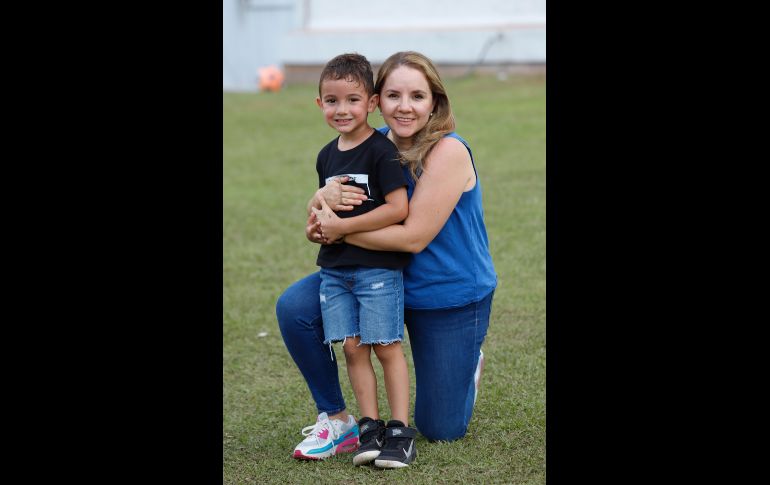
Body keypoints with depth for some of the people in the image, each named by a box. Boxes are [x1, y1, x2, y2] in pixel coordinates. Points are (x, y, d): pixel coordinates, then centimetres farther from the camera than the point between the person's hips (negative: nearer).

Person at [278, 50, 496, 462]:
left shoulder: (448, 152, -25)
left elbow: (414, 237, -28)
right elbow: (322, 213, -1)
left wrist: (341, 231, -23)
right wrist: (327, 196, -25)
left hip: (450, 297, -5)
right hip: (384, 278, 5)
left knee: (441, 430, 4)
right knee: (294, 308, -16)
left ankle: (470, 364, 39)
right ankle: (334, 414, 3)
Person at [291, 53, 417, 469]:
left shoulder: (381, 151, -11)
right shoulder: (327, 156, 12)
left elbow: (398, 208, -18)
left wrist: (341, 226, -16)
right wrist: (318, 207, 2)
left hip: (378, 266, -6)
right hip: (335, 268, 6)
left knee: (386, 347, -3)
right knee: (352, 347, 3)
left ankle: (399, 430, 0)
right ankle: (369, 427, 9)